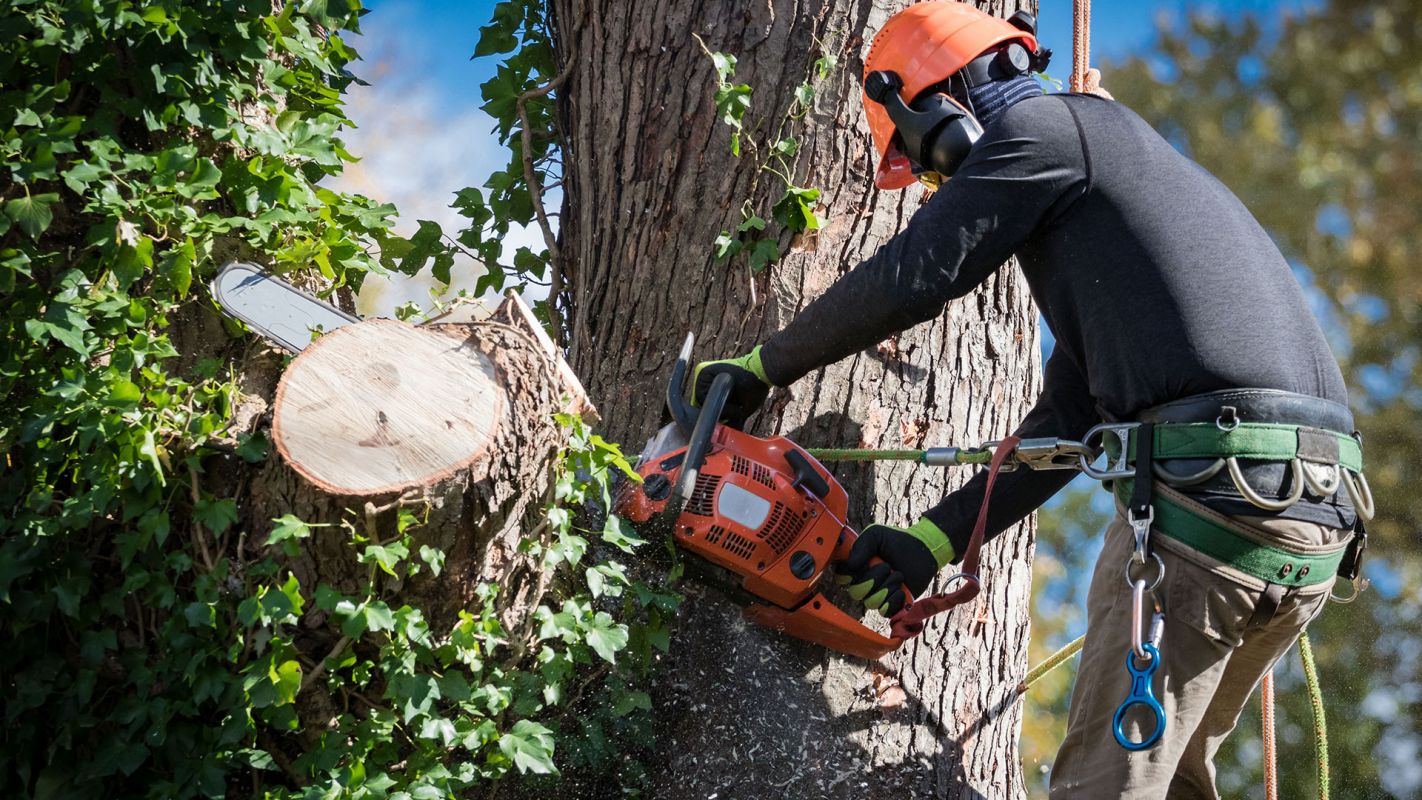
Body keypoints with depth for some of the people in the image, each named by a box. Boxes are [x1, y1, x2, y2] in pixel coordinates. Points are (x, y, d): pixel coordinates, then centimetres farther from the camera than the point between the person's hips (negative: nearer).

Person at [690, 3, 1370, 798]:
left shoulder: (1044, 128, 4)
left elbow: (906, 279, -2)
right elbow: (1066, 420, 26)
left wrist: (758, 369, 12)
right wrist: (933, 542, 21)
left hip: (1209, 485, -9)